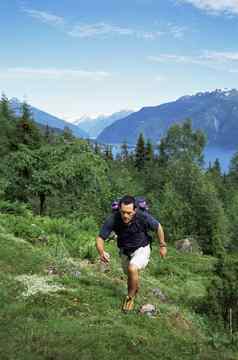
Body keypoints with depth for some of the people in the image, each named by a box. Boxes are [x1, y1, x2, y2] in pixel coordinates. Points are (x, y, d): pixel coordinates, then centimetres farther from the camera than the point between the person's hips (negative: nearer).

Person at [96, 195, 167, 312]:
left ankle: (130, 297, -3)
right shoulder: (113, 219, -31)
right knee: (130, 275, 24)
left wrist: (162, 245, -3)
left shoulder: (143, 217, -33)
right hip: (124, 251, 3)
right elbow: (100, 238, -23)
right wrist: (101, 252, -44)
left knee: (132, 269, -29)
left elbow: (158, 226, -12)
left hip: (141, 249, -3)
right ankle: (135, 289, 58)